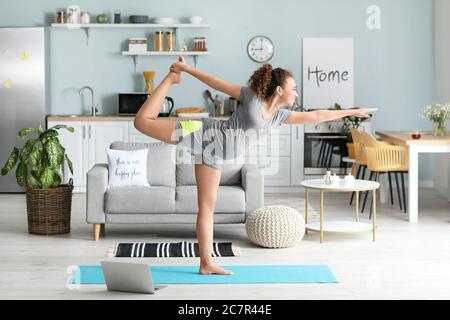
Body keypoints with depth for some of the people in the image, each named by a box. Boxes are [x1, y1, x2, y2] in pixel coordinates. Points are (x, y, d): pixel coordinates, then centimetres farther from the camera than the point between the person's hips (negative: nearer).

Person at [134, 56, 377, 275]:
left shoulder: (279, 115, 9)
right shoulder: (251, 96, -10)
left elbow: (316, 116, 15)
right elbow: (216, 83, -8)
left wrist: (350, 112, 18)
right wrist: (186, 69, -9)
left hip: (214, 152, 6)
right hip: (203, 133, -6)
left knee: (207, 207, 7)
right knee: (143, 121, -15)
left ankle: (206, 264, 8)